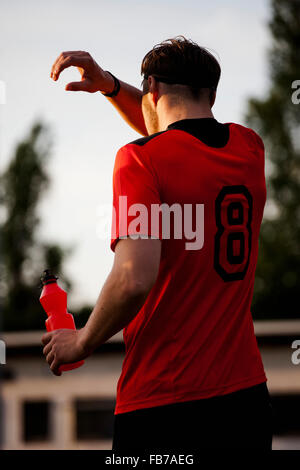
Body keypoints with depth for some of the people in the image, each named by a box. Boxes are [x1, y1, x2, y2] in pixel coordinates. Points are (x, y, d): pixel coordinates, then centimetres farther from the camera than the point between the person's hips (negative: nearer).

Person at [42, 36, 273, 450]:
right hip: (247, 397, 6)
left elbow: (135, 278, -20)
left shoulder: (141, 158, -9)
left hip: (161, 406, -6)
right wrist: (109, 86, 21)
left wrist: (82, 342, -5)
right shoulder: (248, 148, 10)